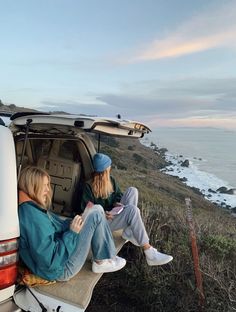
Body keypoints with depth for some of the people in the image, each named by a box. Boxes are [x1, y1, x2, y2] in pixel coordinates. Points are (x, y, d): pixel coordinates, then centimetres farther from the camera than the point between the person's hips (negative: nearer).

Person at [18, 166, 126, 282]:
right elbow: (51, 261, -28)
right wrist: (72, 233, -21)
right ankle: (101, 261, 6)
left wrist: (71, 224, 0)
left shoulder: (28, 207, 4)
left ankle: (101, 260, 14)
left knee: (95, 209, 13)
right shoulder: (32, 216, -27)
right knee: (96, 214, -11)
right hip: (62, 270, -10)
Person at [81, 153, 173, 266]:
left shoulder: (111, 180, 7)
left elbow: (118, 195, 15)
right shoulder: (89, 186, -13)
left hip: (114, 214, 7)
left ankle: (128, 232, -16)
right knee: (133, 210, -32)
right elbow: (85, 209, -12)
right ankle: (150, 254, -33)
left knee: (132, 190, -14)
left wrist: (117, 203, -8)